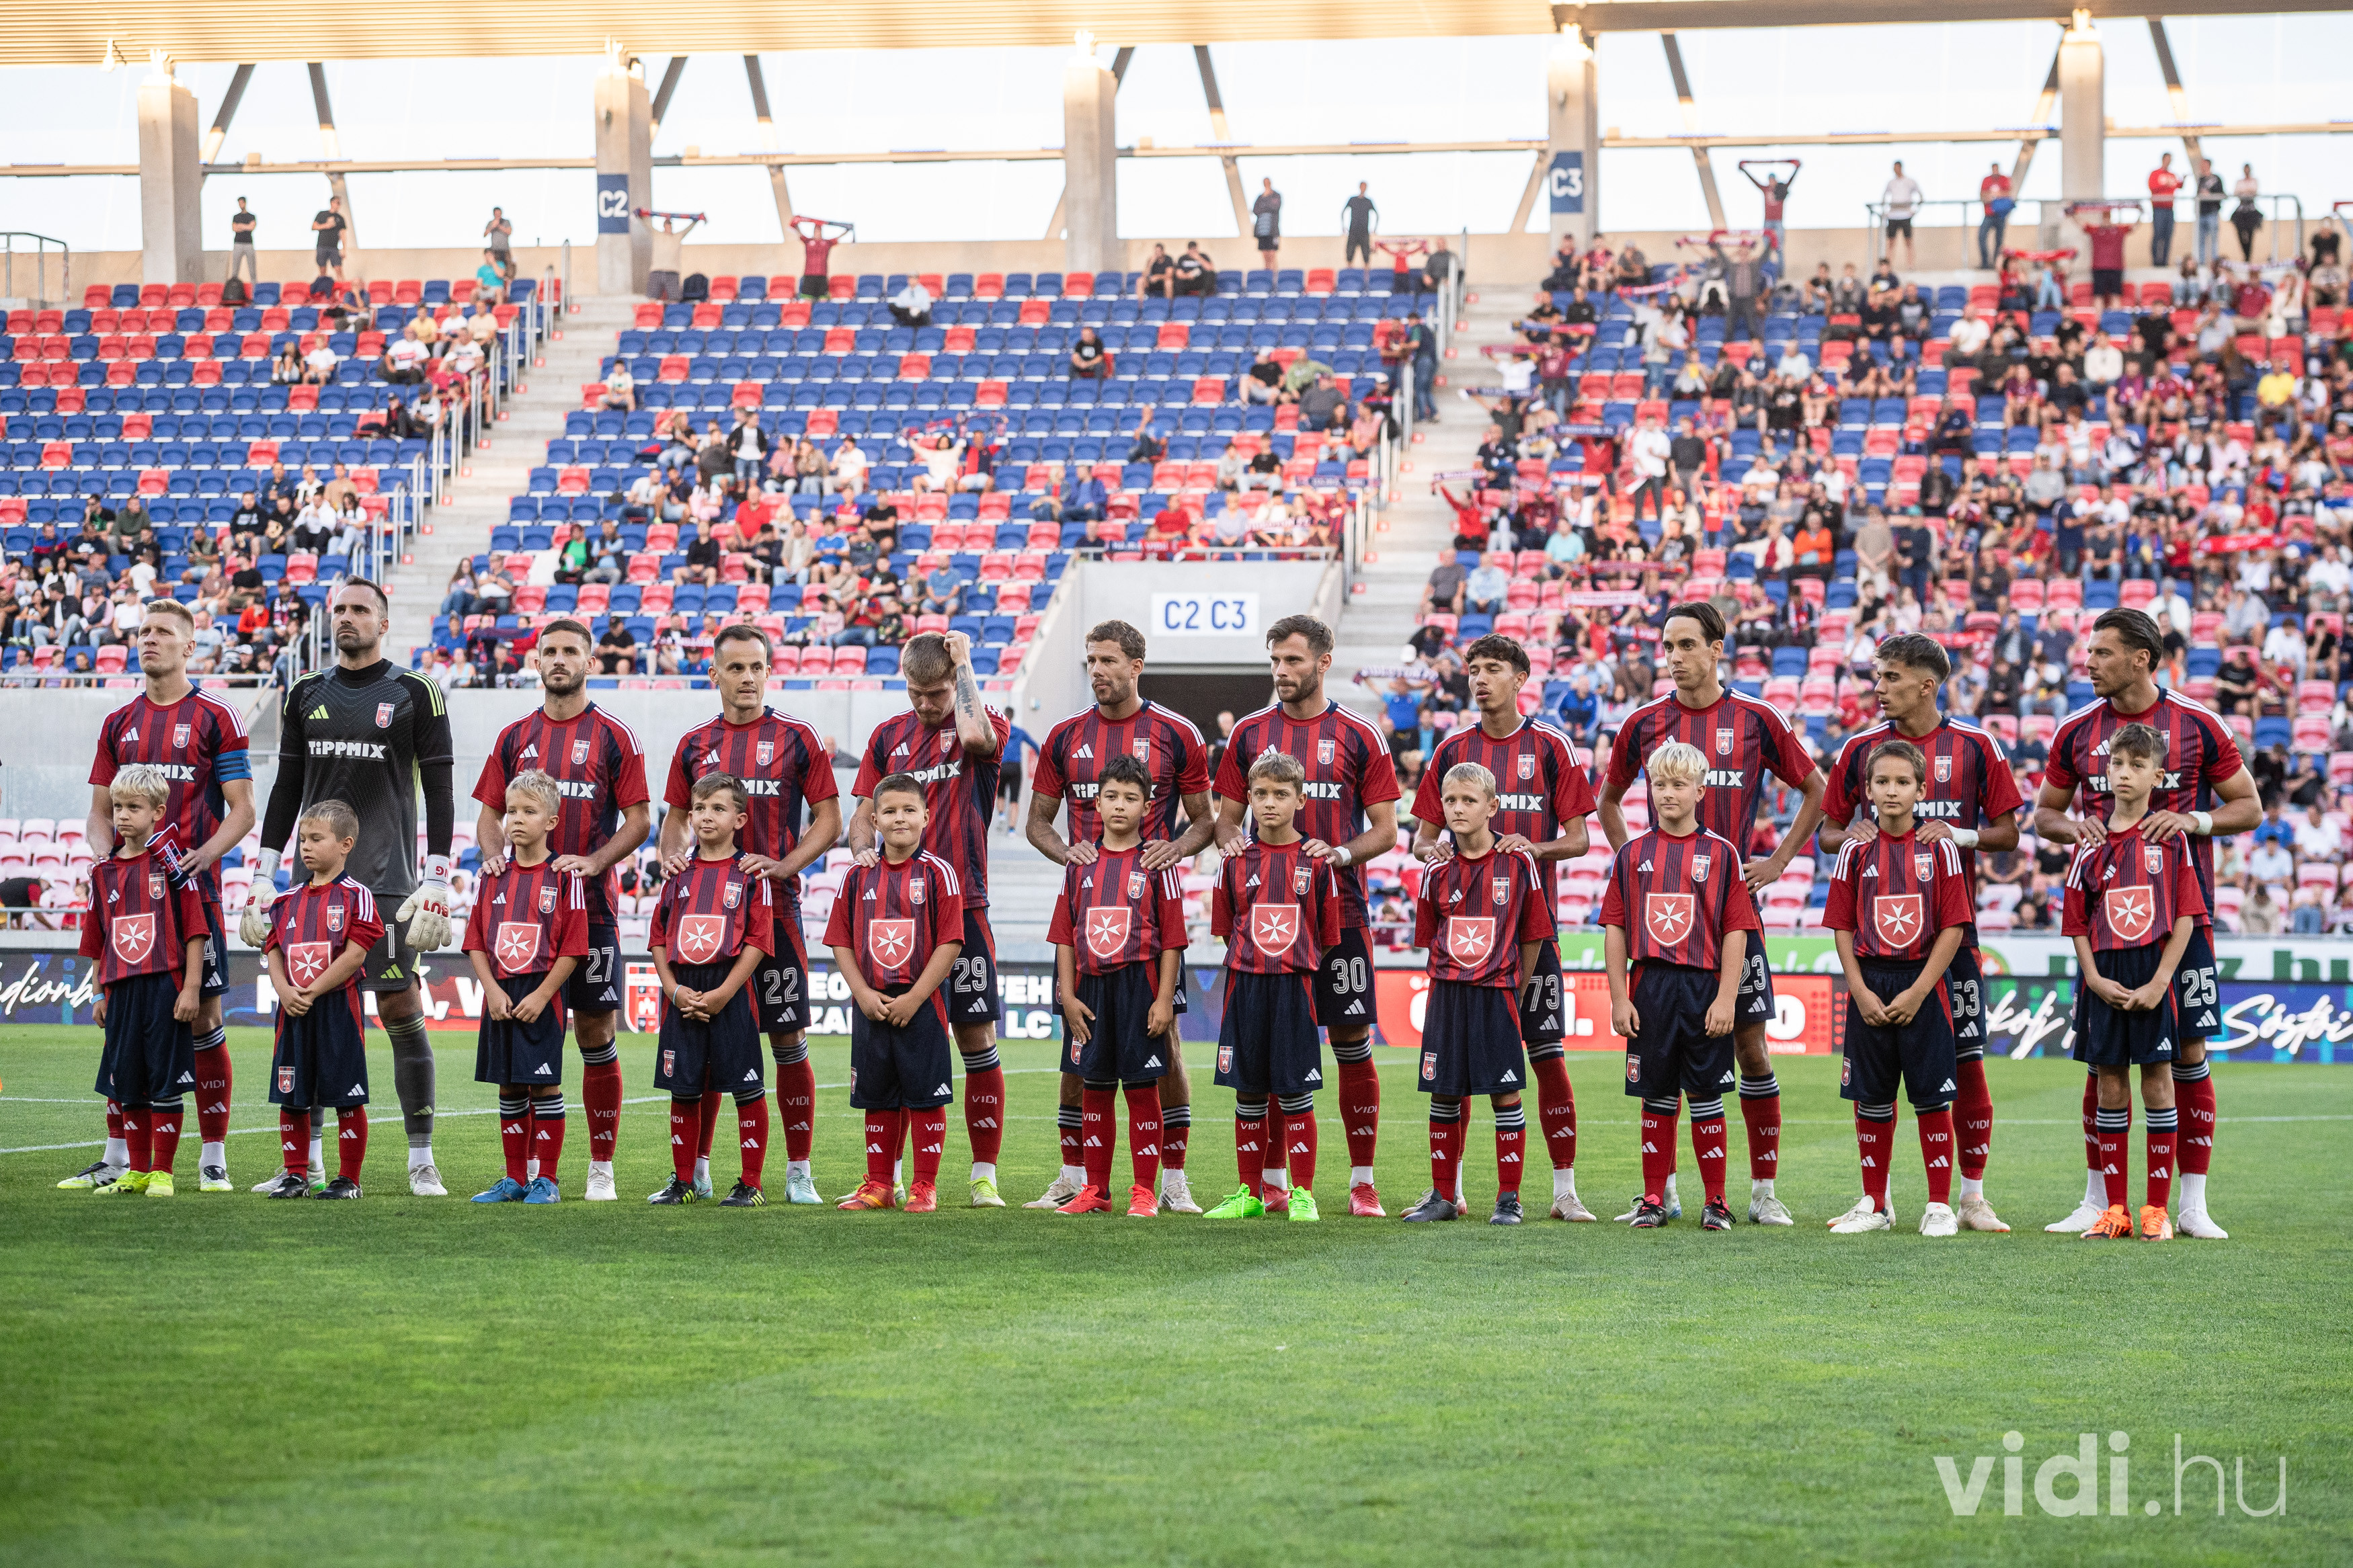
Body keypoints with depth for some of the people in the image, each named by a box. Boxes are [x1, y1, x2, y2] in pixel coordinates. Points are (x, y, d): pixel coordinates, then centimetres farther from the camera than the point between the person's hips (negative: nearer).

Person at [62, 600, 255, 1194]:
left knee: (202, 1017, -4)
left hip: (192, 888, -4)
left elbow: (241, 810, -2)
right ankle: (117, 1157, 9)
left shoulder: (215, 715, 1)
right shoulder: (119, 723, 14)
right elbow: (100, 812, 17)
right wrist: (106, 854, -4)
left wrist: (203, 855, -18)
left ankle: (212, 1158, 2)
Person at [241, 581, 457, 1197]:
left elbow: (439, 794, -2)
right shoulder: (306, 695, 13)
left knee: (402, 1013, -6)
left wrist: (437, 884, -10)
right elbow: (286, 789, 17)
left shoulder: (414, 695, 0)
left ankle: (422, 1160, -1)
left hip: (387, 882, -4)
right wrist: (263, 879, 11)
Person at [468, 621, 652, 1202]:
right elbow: (491, 813, 15)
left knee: (596, 1034, 0)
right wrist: (493, 854, -6)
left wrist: (593, 861, -15)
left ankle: (602, 1166, 6)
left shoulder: (614, 737, 2)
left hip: (592, 904, -2)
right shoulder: (515, 738, 11)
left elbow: (638, 820, 0)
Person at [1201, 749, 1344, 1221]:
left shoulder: (1315, 860, 0)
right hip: (1244, 986, 2)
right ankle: (1251, 1194, 14)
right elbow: (1226, 928, 12)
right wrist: (1253, 962, 5)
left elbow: (1327, 937, 5)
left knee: (1296, 1093, -2)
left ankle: (1302, 1194, 6)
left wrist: (1296, 967, 3)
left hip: (1294, 986, -2)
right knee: (1248, 1093, 6)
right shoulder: (1237, 860, 5)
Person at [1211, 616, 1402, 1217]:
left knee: (1352, 1042, -1)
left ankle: (1362, 1184, 4)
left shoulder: (1359, 737, 3)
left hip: (1339, 913, -2)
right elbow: (1226, 818, 13)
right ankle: (1270, 1182, 9)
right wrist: (1231, 842, -9)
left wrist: (1341, 853, -15)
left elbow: (1385, 830, 3)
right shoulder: (1250, 733, 9)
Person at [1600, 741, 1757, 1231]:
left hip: (1704, 988, -2)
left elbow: (1736, 931, -2)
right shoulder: (1633, 853, 7)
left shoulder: (1721, 853, 1)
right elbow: (1616, 928, 7)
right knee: (1655, 1096, 6)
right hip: (1649, 988, 2)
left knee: (1706, 1095, 2)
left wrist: (1726, 998, -9)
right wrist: (1619, 998, 1)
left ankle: (1716, 1202, 9)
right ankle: (1654, 1199, 14)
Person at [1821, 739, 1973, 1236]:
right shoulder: (1857, 851, 4)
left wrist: (1917, 992, -11)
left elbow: (1954, 928, -5)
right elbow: (1843, 928, 4)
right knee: (1871, 1097, 7)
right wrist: (1861, 992, -7)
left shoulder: (1939, 849, -1)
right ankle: (1874, 1205, 17)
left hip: (1922, 988, -2)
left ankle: (1940, 1205, 7)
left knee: (1932, 1096, 0)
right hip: (1869, 986, 2)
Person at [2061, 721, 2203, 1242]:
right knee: (2110, 1085, 5)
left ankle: (2158, 1209, 5)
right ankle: (2114, 1209, 12)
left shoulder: (2170, 838, 0)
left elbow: (2186, 916, -3)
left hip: (2154, 976, -2)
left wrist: (2159, 982, -11)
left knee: (2157, 1082, -1)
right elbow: (2078, 922, 8)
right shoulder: (2091, 845, 7)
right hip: (2105, 980, 3)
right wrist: (2095, 979, -5)